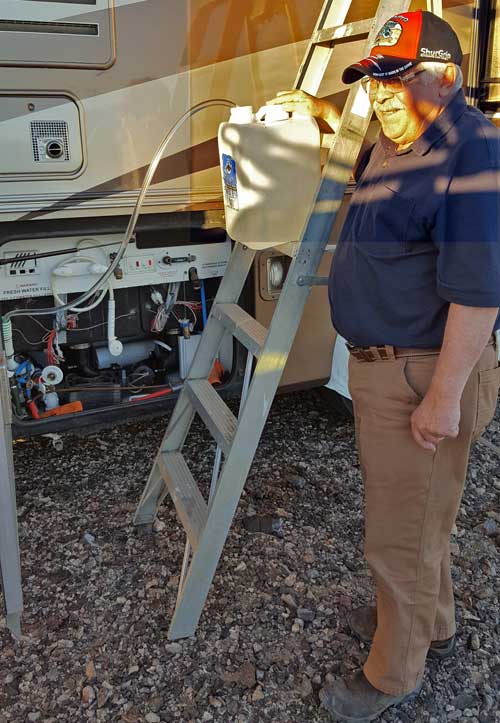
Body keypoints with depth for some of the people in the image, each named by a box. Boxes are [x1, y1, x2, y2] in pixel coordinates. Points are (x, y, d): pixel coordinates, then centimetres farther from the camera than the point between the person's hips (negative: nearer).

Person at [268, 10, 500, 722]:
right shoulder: (394, 147, 13)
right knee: (416, 514, 26)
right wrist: (322, 109, 26)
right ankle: (432, 625, 50)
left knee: (400, 537, 6)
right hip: (382, 366, 10)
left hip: (424, 376, -10)